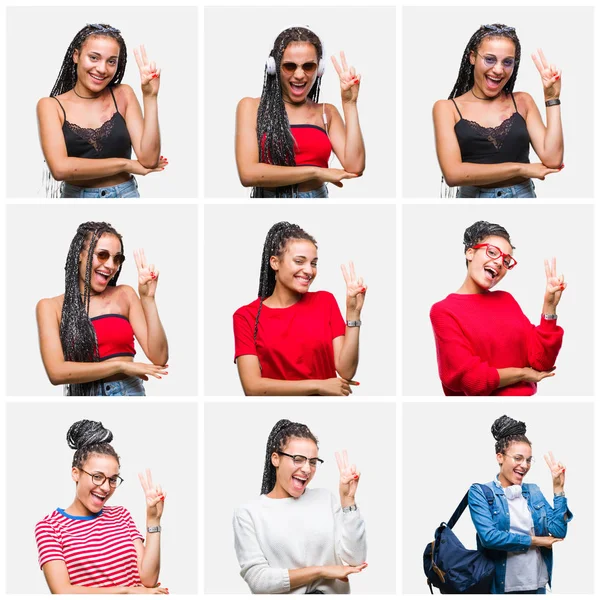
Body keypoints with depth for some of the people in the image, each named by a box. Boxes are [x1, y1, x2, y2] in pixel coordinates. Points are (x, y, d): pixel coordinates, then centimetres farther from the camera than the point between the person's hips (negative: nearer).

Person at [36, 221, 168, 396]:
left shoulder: (124, 295, 10)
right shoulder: (50, 307, 5)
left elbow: (159, 358, 3)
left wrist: (147, 298, -2)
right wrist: (121, 365, -9)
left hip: (130, 391, 2)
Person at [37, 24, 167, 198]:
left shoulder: (123, 95, 0)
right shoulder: (50, 105, -5)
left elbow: (149, 159, -11)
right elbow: (60, 168, -19)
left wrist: (150, 96, -14)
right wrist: (126, 164, -15)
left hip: (125, 194, 1)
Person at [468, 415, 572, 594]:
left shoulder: (533, 491, 8)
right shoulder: (480, 493, -5)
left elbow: (558, 532, -2)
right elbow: (489, 537, -18)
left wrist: (558, 488, -6)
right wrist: (534, 541, -10)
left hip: (537, 584, 5)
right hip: (500, 586, -4)